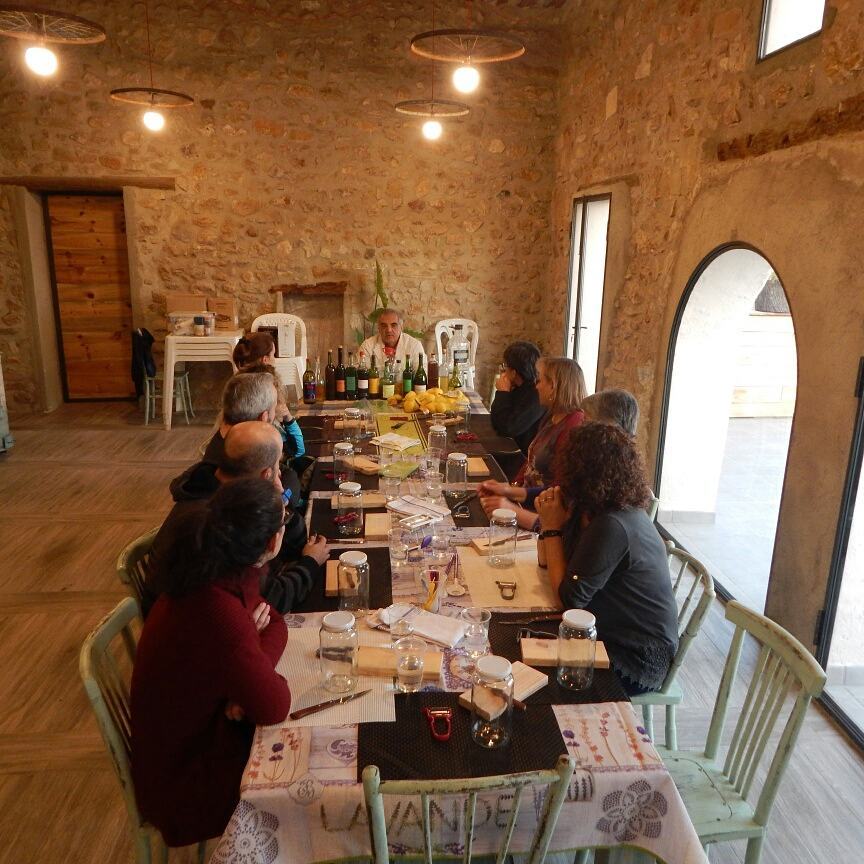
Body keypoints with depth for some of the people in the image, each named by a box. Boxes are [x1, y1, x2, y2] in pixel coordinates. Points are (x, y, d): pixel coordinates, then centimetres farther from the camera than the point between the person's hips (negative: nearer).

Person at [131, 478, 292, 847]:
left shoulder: (217, 575, -12)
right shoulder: (218, 612, -38)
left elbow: (275, 624, 0)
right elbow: (275, 706, -31)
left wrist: (249, 683, -17)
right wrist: (258, 656, -14)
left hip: (203, 723, 7)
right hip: (185, 776, -7)